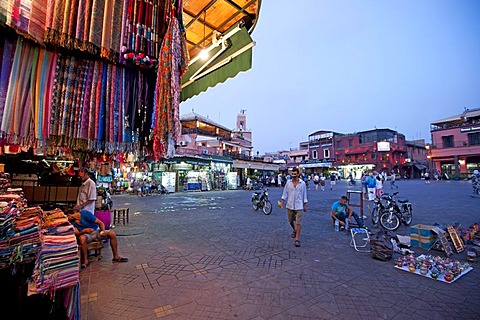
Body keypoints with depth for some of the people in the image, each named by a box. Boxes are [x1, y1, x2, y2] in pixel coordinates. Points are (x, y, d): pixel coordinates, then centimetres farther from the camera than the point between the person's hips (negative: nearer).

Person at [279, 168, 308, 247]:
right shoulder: (288, 182, 0)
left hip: (299, 206, -2)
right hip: (290, 206, 2)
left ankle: (297, 239, 2)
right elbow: (285, 194, 2)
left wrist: (305, 206, 5)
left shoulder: (302, 183, -3)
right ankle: (294, 230, 46)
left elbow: (304, 195, 4)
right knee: (291, 221, 17)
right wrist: (282, 203, -7)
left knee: (298, 223, -5)